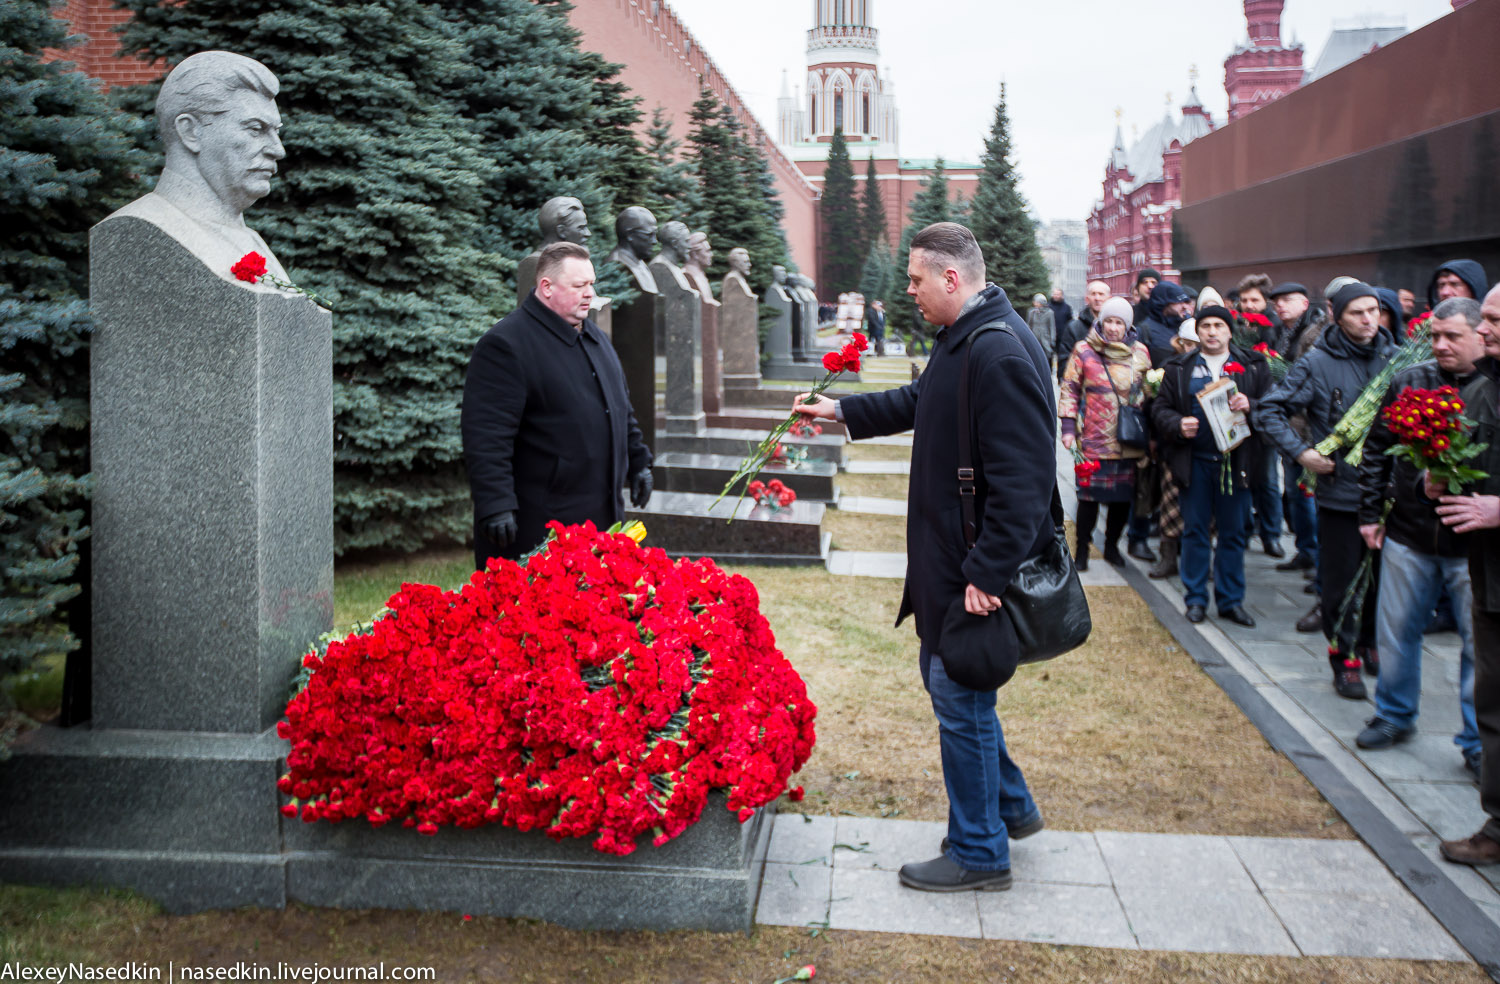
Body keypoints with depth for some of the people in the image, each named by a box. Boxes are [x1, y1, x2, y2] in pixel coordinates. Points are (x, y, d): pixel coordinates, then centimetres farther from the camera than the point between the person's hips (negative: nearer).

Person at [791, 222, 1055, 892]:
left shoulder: (1002, 357, -24)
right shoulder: (960, 342, 9)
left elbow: (1022, 483, -28)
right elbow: (917, 403, 29)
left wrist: (988, 574, -26)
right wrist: (841, 410, 28)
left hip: (977, 572, -10)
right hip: (946, 560, 10)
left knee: (960, 700, 2)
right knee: (946, 681, 22)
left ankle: (979, 854, 20)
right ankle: (1010, 805, 39)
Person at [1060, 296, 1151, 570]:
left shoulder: (1140, 352, 8)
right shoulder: (1084, 351, -1)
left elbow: (1148, 392, 17)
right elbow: (1070, 390, 1)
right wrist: (1068, 428, -5)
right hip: (1094, 441, -3)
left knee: (1123, 496, 9)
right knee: (1089, 495, -1)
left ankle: (1112, 545, 27)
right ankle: (1082, 549, 14)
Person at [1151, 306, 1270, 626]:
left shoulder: (1254, 366, 8)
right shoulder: (1179, 368, 9)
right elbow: (1160, 408, 7)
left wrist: (1250, 406, -16)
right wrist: (1177, 425, -12)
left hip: (1236, 459, 0)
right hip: (1195, 460, 0)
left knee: (1234, 532, 6)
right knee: (1195, 530, 6)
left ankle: (1231, 600, 17)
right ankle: (1196, 598, 17)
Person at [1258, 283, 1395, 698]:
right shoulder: (1317, 363, -6)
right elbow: (1269, 410, -5)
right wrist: (1301, 452, -13)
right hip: (1339, 489, -3)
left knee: (1383, 574, 13)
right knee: (1341, 581, 3)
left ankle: (1370, 643, 34)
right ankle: (1344, 659, 16)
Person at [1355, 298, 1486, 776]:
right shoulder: (1408, 382, 4)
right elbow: (1376, 449, 11)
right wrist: (1370, 512, 8)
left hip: (1472, 543, -3)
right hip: (1408, 537, 3)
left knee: (1479, 642, 5)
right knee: (1396, 631, 13)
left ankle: (1478, 742, 20)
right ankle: (1395, 715, 33)